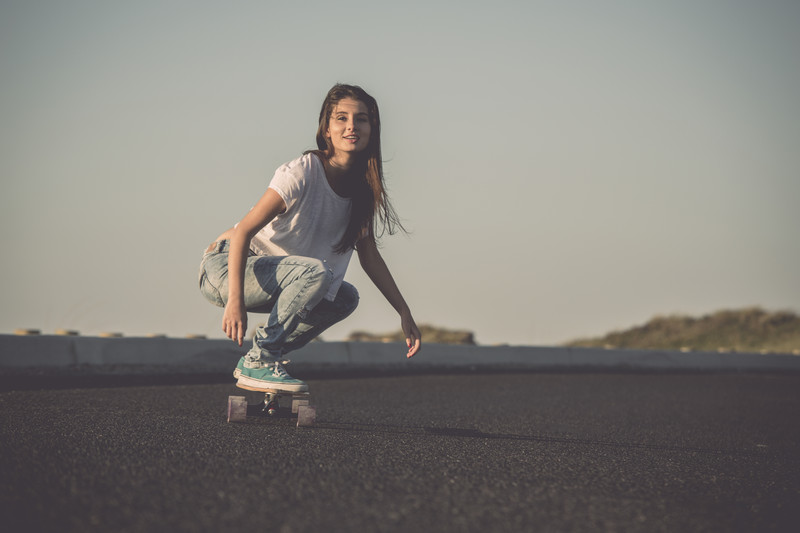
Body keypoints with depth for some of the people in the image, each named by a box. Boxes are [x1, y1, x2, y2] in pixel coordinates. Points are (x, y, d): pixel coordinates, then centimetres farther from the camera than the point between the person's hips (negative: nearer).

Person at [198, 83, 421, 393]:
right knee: (316, 272, -29)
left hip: (270, 278, 8)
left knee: (345, 298, 10)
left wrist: (404, 313, 4)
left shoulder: (363, 188, 1)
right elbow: (243, 231, -25)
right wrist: (235, 301, -36)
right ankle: (256, 364, -18)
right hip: (224, 268, -8)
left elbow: (369, 256, 10)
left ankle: (267, 356, 8)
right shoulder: (302, 173, -22)